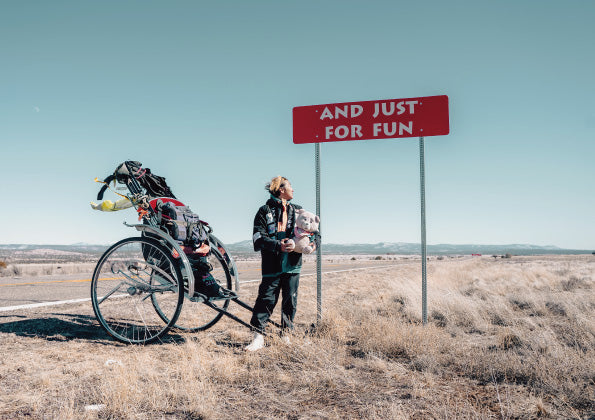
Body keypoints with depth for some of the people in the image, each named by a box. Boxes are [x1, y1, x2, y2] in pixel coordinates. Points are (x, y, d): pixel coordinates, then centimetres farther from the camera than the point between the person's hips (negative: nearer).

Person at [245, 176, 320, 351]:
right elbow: (258, 237, -9)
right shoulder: (265, 211, 1)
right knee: (267, 298, -6)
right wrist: (278, 245, -22)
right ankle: (258, 337, -1)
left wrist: (314, 242, -2)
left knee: (290, 300, 8)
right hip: (272, 264, -4)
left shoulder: (297, 211, 14)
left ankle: (287, 335, 20)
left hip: (292, 264, 4)